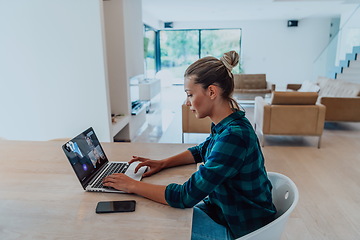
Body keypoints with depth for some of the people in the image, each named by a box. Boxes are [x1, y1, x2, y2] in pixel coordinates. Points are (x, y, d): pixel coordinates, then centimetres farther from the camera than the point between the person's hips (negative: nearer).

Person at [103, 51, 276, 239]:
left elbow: (185, 196, -31)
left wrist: (133, 186, -20)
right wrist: (162, 163, 1)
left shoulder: (233, 136, -33)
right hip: (223, 208, 8)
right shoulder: (227, 125, -4)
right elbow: (201, 150, 14)